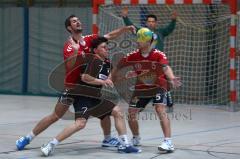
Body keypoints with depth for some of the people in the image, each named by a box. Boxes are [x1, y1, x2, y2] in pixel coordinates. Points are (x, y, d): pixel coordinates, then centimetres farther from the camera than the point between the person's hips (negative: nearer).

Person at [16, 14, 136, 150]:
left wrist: (125, 29, -8)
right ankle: (27, 138, 5)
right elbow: (69, 66, -32)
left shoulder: (89, 39, 0)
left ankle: (107, 139, 20)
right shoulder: (69, 45, -18)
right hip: (72, 86, -5)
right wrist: (75, 52, -48)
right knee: (55, 116, -4)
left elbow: (110, 36, 4)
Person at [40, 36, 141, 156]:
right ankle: (50, 145, -21)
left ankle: (124, 145, 12)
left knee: (117, 111, 7)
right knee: (81, 123, -25)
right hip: (83, 97, -9)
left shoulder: (107, 62, 12)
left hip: (95, 98, 9)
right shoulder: (94, 61, -14)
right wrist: (102, 82, -19)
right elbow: (85, 77, -28)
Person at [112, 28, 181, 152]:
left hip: (158, 87, -4)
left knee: (160, 110, -24)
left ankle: (168, 142, -26)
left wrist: (172, 78, -57)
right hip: (141, 88, 4)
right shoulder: (133, 56, -11)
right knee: (131, 113, 1)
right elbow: (119, 67, 1)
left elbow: (166, 68, -38)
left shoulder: (158, 55, -21)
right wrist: (113, 81, -7)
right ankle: (136, 139, 28)